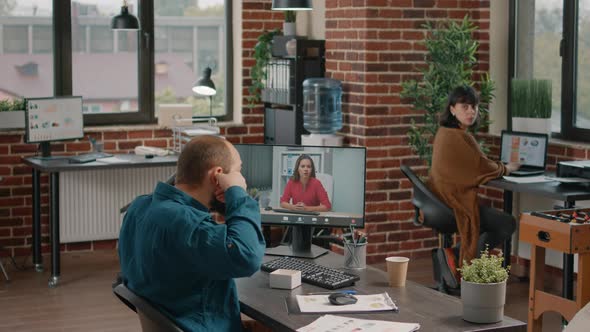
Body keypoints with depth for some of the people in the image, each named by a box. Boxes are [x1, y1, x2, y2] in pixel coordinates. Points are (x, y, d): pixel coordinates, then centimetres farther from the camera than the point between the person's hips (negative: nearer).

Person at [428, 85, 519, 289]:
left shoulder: (443, 132, 9)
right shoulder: (459, 137, -21)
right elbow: (483, 168, -12)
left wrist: (499, 167, 10)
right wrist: (507, 168, 8)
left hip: (442, 201, 10)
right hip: (455, 203, -10)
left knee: (501, 221, 22)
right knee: (508, 224, -3)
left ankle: (454, 256, 11)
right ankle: (455, 257, -2)